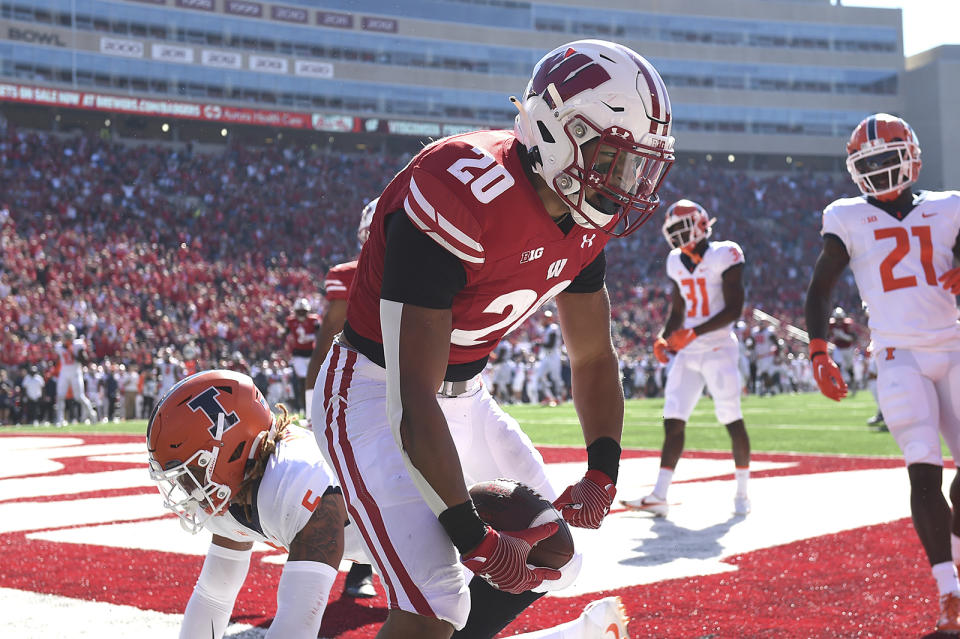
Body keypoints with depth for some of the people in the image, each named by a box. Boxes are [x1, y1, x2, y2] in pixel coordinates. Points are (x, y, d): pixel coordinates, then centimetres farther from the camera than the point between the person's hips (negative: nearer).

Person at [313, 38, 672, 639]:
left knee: (553, 560, 15)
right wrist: (475, 538, -26)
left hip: (464, 396, 9)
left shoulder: (585, 215, -5)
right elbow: (412, 401, -31)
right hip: (376, 393, -9)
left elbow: (594, 357, 11)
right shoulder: (458, 200, -31)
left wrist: (602, 473, -2)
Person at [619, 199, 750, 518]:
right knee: (673, 421, -1)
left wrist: (694, 332, -20)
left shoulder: (724, 256, -9)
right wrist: (663, 337, 3)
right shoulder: (677, 263, 12)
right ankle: (659, 497, -2)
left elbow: (733, 310, -14)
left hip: (718, 348, -6)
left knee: (732, 421, -3)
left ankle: (742, 492, 11)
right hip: (687, 353, 6)